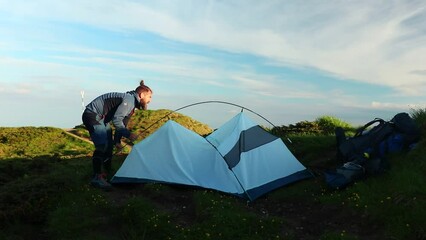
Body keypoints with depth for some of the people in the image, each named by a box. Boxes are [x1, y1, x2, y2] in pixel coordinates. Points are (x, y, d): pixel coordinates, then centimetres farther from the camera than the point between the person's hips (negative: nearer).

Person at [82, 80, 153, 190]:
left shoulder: (132, 103, 11)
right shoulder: (129, 100, -21)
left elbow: (122, 123, 16)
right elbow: (116, 120, -27)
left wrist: (117, 141, 12)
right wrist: (128, 134, -19)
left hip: (101, 119, 11)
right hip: (92, 115, -11)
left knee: (109, 145, 12)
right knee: (102, 146, -20)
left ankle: (107, 173, 24)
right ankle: (97, 177, -15)